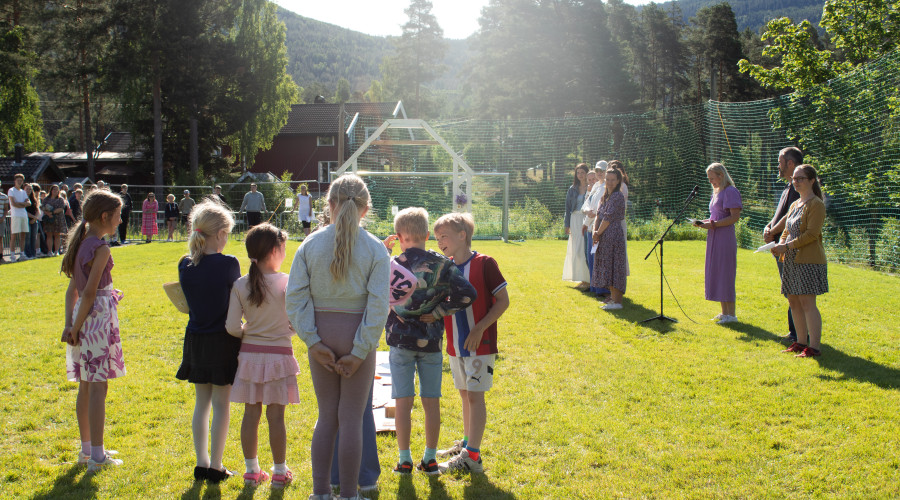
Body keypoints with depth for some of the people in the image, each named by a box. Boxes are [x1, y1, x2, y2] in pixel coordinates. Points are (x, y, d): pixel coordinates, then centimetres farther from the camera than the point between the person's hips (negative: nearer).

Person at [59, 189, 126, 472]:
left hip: (83, 315, 9)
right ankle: (97, 456, 0)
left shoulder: (80, 243, 11)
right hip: (99, 316, -9)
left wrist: (70, 325, 5)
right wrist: (75, 329, -11)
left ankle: (87, 448, 25)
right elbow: (89, 293, -18)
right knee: (98, 387, -4)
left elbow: (72, 290, 9)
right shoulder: (101, 249, -15)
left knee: (86, 385, 15)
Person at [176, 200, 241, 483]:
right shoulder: (228, 264, -16)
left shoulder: (185, 265, -1)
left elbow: (189, 301, 8)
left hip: (195, 339, 5)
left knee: (202, 402, 15)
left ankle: (201, 463, 20)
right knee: (221, 404, 4)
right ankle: (215, 467, 9)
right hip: (222, 341, -5)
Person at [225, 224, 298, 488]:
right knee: (276, 416, 5)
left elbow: (232, 327, -7)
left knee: (251, 414, 10)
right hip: (279, 355, -3)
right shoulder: (287, 283, -11)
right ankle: (280, 472, 14)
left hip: (249, 354, 3)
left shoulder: (240, 285, -5)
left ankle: (251, 470, 19)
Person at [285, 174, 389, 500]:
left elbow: (295, 298, -7)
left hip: (322, 334, 2)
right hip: (357, 336, -2)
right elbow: (378, 305, -13)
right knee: (351, 419, 7)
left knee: (326, 416, 16)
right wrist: (360, 351, -10)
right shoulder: (375, 249, -7)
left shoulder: (310, 244, -2)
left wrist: (313, 341, -5)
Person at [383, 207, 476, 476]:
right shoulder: (441, 264, -5)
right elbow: (466, 294, -13)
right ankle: (430, 459, 17)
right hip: (431, 342, 1)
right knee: (431, 402, 10)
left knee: (404, 402, 6)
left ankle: (405, 460, 10)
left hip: (401, 342, -1)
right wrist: (439, 312, -4)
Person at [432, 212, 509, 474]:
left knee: (475, 395, -6)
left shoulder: (484, 264, -11)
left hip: (480, 343, -6)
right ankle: (467, 443, 31)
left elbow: (503, 301, -10)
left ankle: (472, 457, -5)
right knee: (465, 394, 16)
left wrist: (480, 328, -17)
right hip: (455, 344, 6)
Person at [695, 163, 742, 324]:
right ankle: (724, 312, 17)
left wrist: (713, 224, -20)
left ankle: (731, 314, -2)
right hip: (714, 238, 9)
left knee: (725, 274, -7)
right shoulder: (717, 192, 18)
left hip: (725, 238, -9)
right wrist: (703, 222, 6)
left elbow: (735, 217, -17)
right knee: (716, 274, 10)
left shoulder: (731, 192, -10)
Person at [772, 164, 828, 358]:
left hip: (809, 260, -9)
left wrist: (787, 246, -18)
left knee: (807, 302, -11)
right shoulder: (795, 204, 17)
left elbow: (812, 234, -17)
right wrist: (780, 244, -1)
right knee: (794, 302, 10)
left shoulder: (816, 204, -10)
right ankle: (801, 342, 19)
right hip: (792, 261, 9)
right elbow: (787, 230, 19)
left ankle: (815, 346, -7)